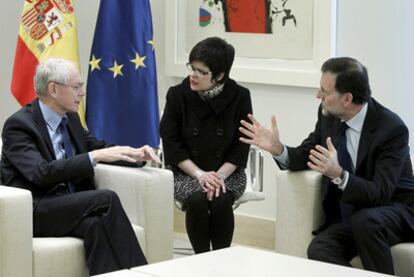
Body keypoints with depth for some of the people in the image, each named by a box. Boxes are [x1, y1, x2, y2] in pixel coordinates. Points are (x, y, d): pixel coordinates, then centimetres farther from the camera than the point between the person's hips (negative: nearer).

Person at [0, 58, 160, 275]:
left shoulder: (70, 118, 11)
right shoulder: (18, 124, -11)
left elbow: (98, 147, 24)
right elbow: (42, 173, -25)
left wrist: (133, 154, 3)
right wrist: (95, 157, -27)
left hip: (70, 206, 6)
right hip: (33, 210, -6)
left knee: (96, 224, -30)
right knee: (107, 198, -26)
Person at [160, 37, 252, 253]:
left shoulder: (239, 97, -6)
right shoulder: (177, 95, -7)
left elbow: (240, 147, -4)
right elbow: (172, 144, -5)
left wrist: (220, 175, -19)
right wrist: (199, 174, -17)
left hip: (227, 172, 0)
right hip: (187, 171, 0)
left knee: (221, 201, -30)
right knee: (197, 200, -30)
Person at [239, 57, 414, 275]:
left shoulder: (392, 128, -22)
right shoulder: (328, 114, -5)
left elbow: (380, 193, -27)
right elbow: (305, 156, 8)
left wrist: (338, 174, -44)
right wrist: (277, 148, -14)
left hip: (395, 210, -4)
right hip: (348, 212, 5)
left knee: (364, 221, -38)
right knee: (318, 251, -25)